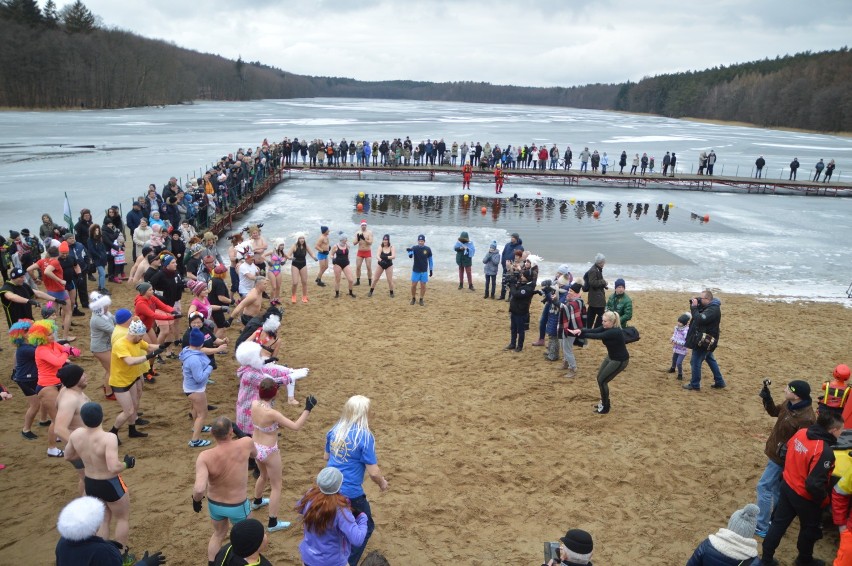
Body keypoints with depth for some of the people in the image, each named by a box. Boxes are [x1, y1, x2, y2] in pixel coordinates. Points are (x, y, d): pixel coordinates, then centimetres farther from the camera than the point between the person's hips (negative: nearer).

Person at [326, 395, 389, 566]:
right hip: (350, 492, -7)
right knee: (366, 526, 17)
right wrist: (382, 483, 2)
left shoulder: (335, 430, 0)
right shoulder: (365, 436, -19)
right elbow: (373, 472, -18)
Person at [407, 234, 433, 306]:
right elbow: (410, 256, -28)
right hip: (415, 270, 0)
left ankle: (421, 300, 17)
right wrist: (409, 251, -50)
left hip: (424, 271, 0)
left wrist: (431, 270, 5)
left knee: (423, 285, 4)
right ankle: (413, 298, 24)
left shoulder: (428, 249, -5)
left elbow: (430, 260, 5)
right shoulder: (414, 248, -8)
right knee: (413, 285, 5)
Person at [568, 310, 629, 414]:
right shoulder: (606, 327, -5)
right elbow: (593, 330, -18)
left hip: (620, 360, -9)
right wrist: (580, 330, -38)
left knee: (602, 381, -5)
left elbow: (596, 336, -35)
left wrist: (579, 334, -34)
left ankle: (605, 407, 11)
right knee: (600, 378, 11)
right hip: (610, 356, 9)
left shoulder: (615, 332, -31)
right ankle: (604, 402, 30)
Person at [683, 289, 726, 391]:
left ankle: (695, 385, 9)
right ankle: (719, 382, 30)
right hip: (706, 340, 10)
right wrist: (694, 305, -3)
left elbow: (699, 319, -34)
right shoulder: (708, 307, 7)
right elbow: (699, 315, 14)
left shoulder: (713, 310, -24)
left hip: (704, 341, -10)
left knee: (695, 362, -1)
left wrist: (694, 307, -25)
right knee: (710, 360, 21)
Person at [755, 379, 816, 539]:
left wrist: (784, 449, -33)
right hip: (776, 452, 9)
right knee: (776, 488, 22)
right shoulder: (789, 404, -5)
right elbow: (774, 411, 13)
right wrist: (767, 397, -2)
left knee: (764, 487, -1)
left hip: (780, 458, -9)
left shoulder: (806, 418, -31)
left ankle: (762, 527, 10)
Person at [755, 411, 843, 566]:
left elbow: (786, 451, 10)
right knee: (810, 529, 21)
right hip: (805, 496, -7)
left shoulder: (801, 433, -8)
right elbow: (815, 484, -30)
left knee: (779, 523, 18)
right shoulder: (824, 452, -31)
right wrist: (824, 499, -12)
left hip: (787, 485, 7)